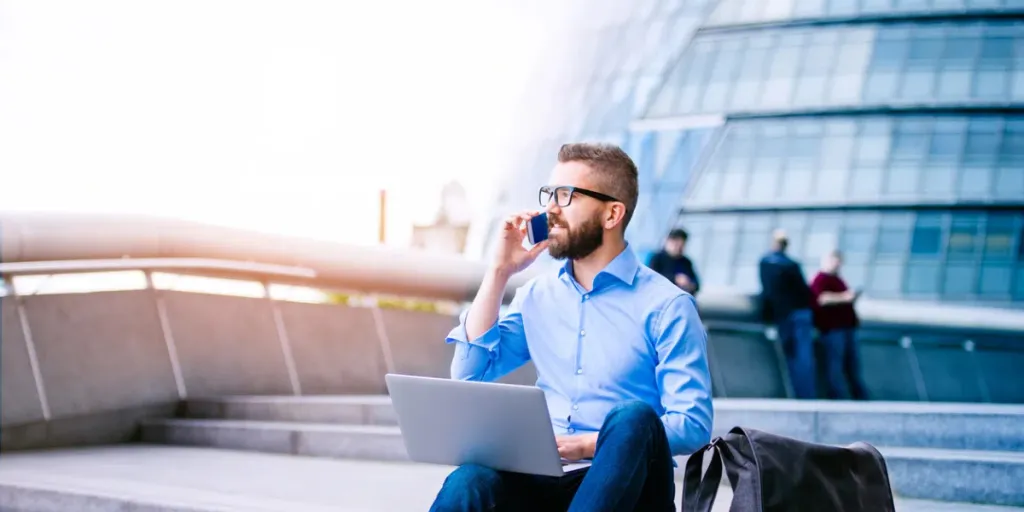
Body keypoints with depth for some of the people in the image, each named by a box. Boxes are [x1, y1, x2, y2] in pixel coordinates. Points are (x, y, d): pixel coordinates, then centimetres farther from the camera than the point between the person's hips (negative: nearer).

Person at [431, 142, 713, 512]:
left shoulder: (664, 305, -3)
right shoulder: (538, 294, 15)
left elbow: (693, 424, -9)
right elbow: (470, 373, 9)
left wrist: (592, 445, -21)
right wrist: (500, 272, 4)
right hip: (547, 479, 3)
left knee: (633, 416, -38)